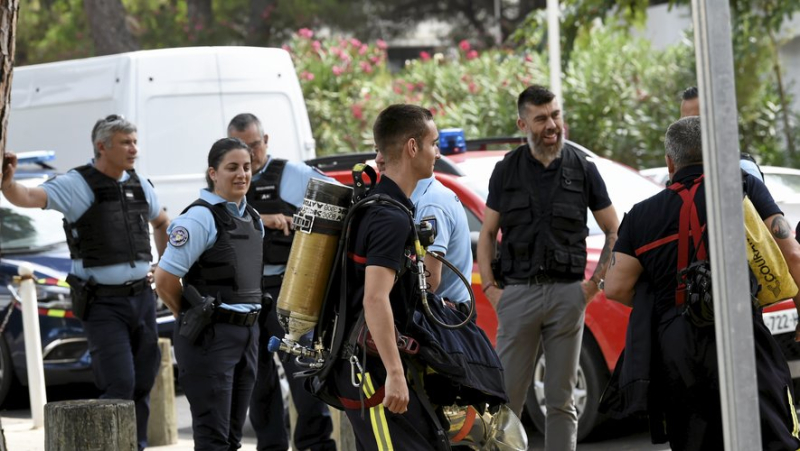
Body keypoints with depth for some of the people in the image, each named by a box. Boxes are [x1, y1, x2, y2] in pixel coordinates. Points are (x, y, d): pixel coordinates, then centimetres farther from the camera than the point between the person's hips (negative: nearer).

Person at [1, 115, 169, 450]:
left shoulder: (139, 185, 8)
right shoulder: (78, 184, -11)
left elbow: (161, 222, 29)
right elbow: (30, 197, -27)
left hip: (142, 297, 6)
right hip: (102, 303, -6)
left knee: (142, 384, 10)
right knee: (119, 385, -14)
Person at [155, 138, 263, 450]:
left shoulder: (252, 219, 13)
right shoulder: (201, 217, -12)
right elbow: (165, 277, -14)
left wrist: (249, 321, 15)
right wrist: (190, 317, -2)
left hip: (247, 331, 8)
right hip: (210, 338, -8)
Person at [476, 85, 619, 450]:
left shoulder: (582, 169, 5)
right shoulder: (507, 171, 7)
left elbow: (614, 232, 10)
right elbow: (487, 234, 11)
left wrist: (595, 282, 1)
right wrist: (489, 288, 1)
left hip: (567, 293, 0)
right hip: (518, 293, 0)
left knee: (561, 400, 4)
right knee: (507, 396, -1)